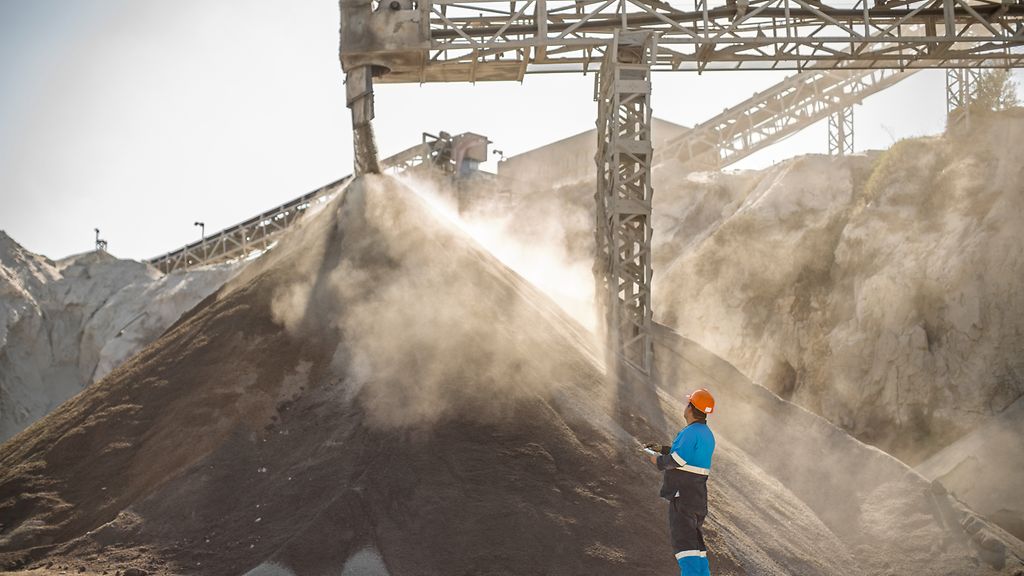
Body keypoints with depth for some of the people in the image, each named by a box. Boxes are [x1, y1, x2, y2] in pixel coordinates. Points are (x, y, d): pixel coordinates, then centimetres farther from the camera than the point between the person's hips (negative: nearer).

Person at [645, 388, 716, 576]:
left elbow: (677, 460, -23)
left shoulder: (691, 432, -18)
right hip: (699, 495, 9)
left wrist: (658, 461, -4)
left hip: (682, 493, -9)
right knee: (694, 538, 17)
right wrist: (662, 448, 26)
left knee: (683, 538, -12)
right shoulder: (707, 434, 13)